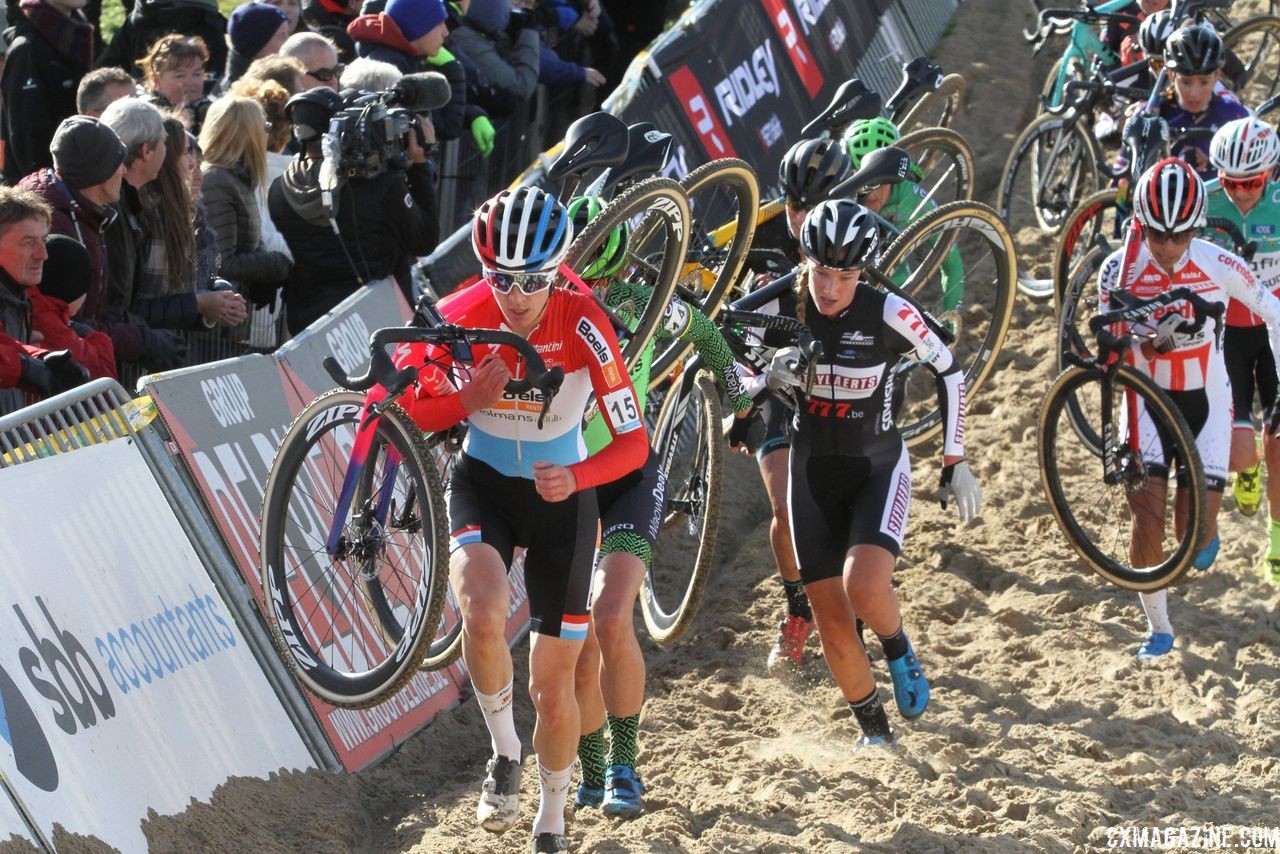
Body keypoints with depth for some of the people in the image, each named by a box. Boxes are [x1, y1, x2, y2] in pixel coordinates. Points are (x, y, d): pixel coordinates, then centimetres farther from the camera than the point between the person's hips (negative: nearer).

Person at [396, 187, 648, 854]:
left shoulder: (583, 325, -23)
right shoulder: (461, 317, -19)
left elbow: (634, 441, -20)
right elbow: (398, 411, -10)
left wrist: (575, 478, -39)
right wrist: (468, 399, -29)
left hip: (561, 496, 0)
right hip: (482, 483, 0)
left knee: (553, 690, 5)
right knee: (484, 615, -33)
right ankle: (505, 751, -6)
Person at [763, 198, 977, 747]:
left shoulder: (889, 314, -19)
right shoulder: (785, 305, -12)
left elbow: (949, 372, -5)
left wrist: (955, 464, -4)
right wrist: (771, 373, -22)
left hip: (877, 470, -3)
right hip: (812, 475, 3)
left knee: (864, 587, -28)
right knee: (832, 622, 2)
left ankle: (898, 649, 6)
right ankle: (873, 729, 24)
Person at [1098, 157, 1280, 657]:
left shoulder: (1219, 266, -16)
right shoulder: (1119, 271, -16)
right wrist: (1155, 339, -38)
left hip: (1205, 399, 0)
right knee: (1147, 517, -11)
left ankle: (1206, 535, 32)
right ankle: (1158, 629, 7)